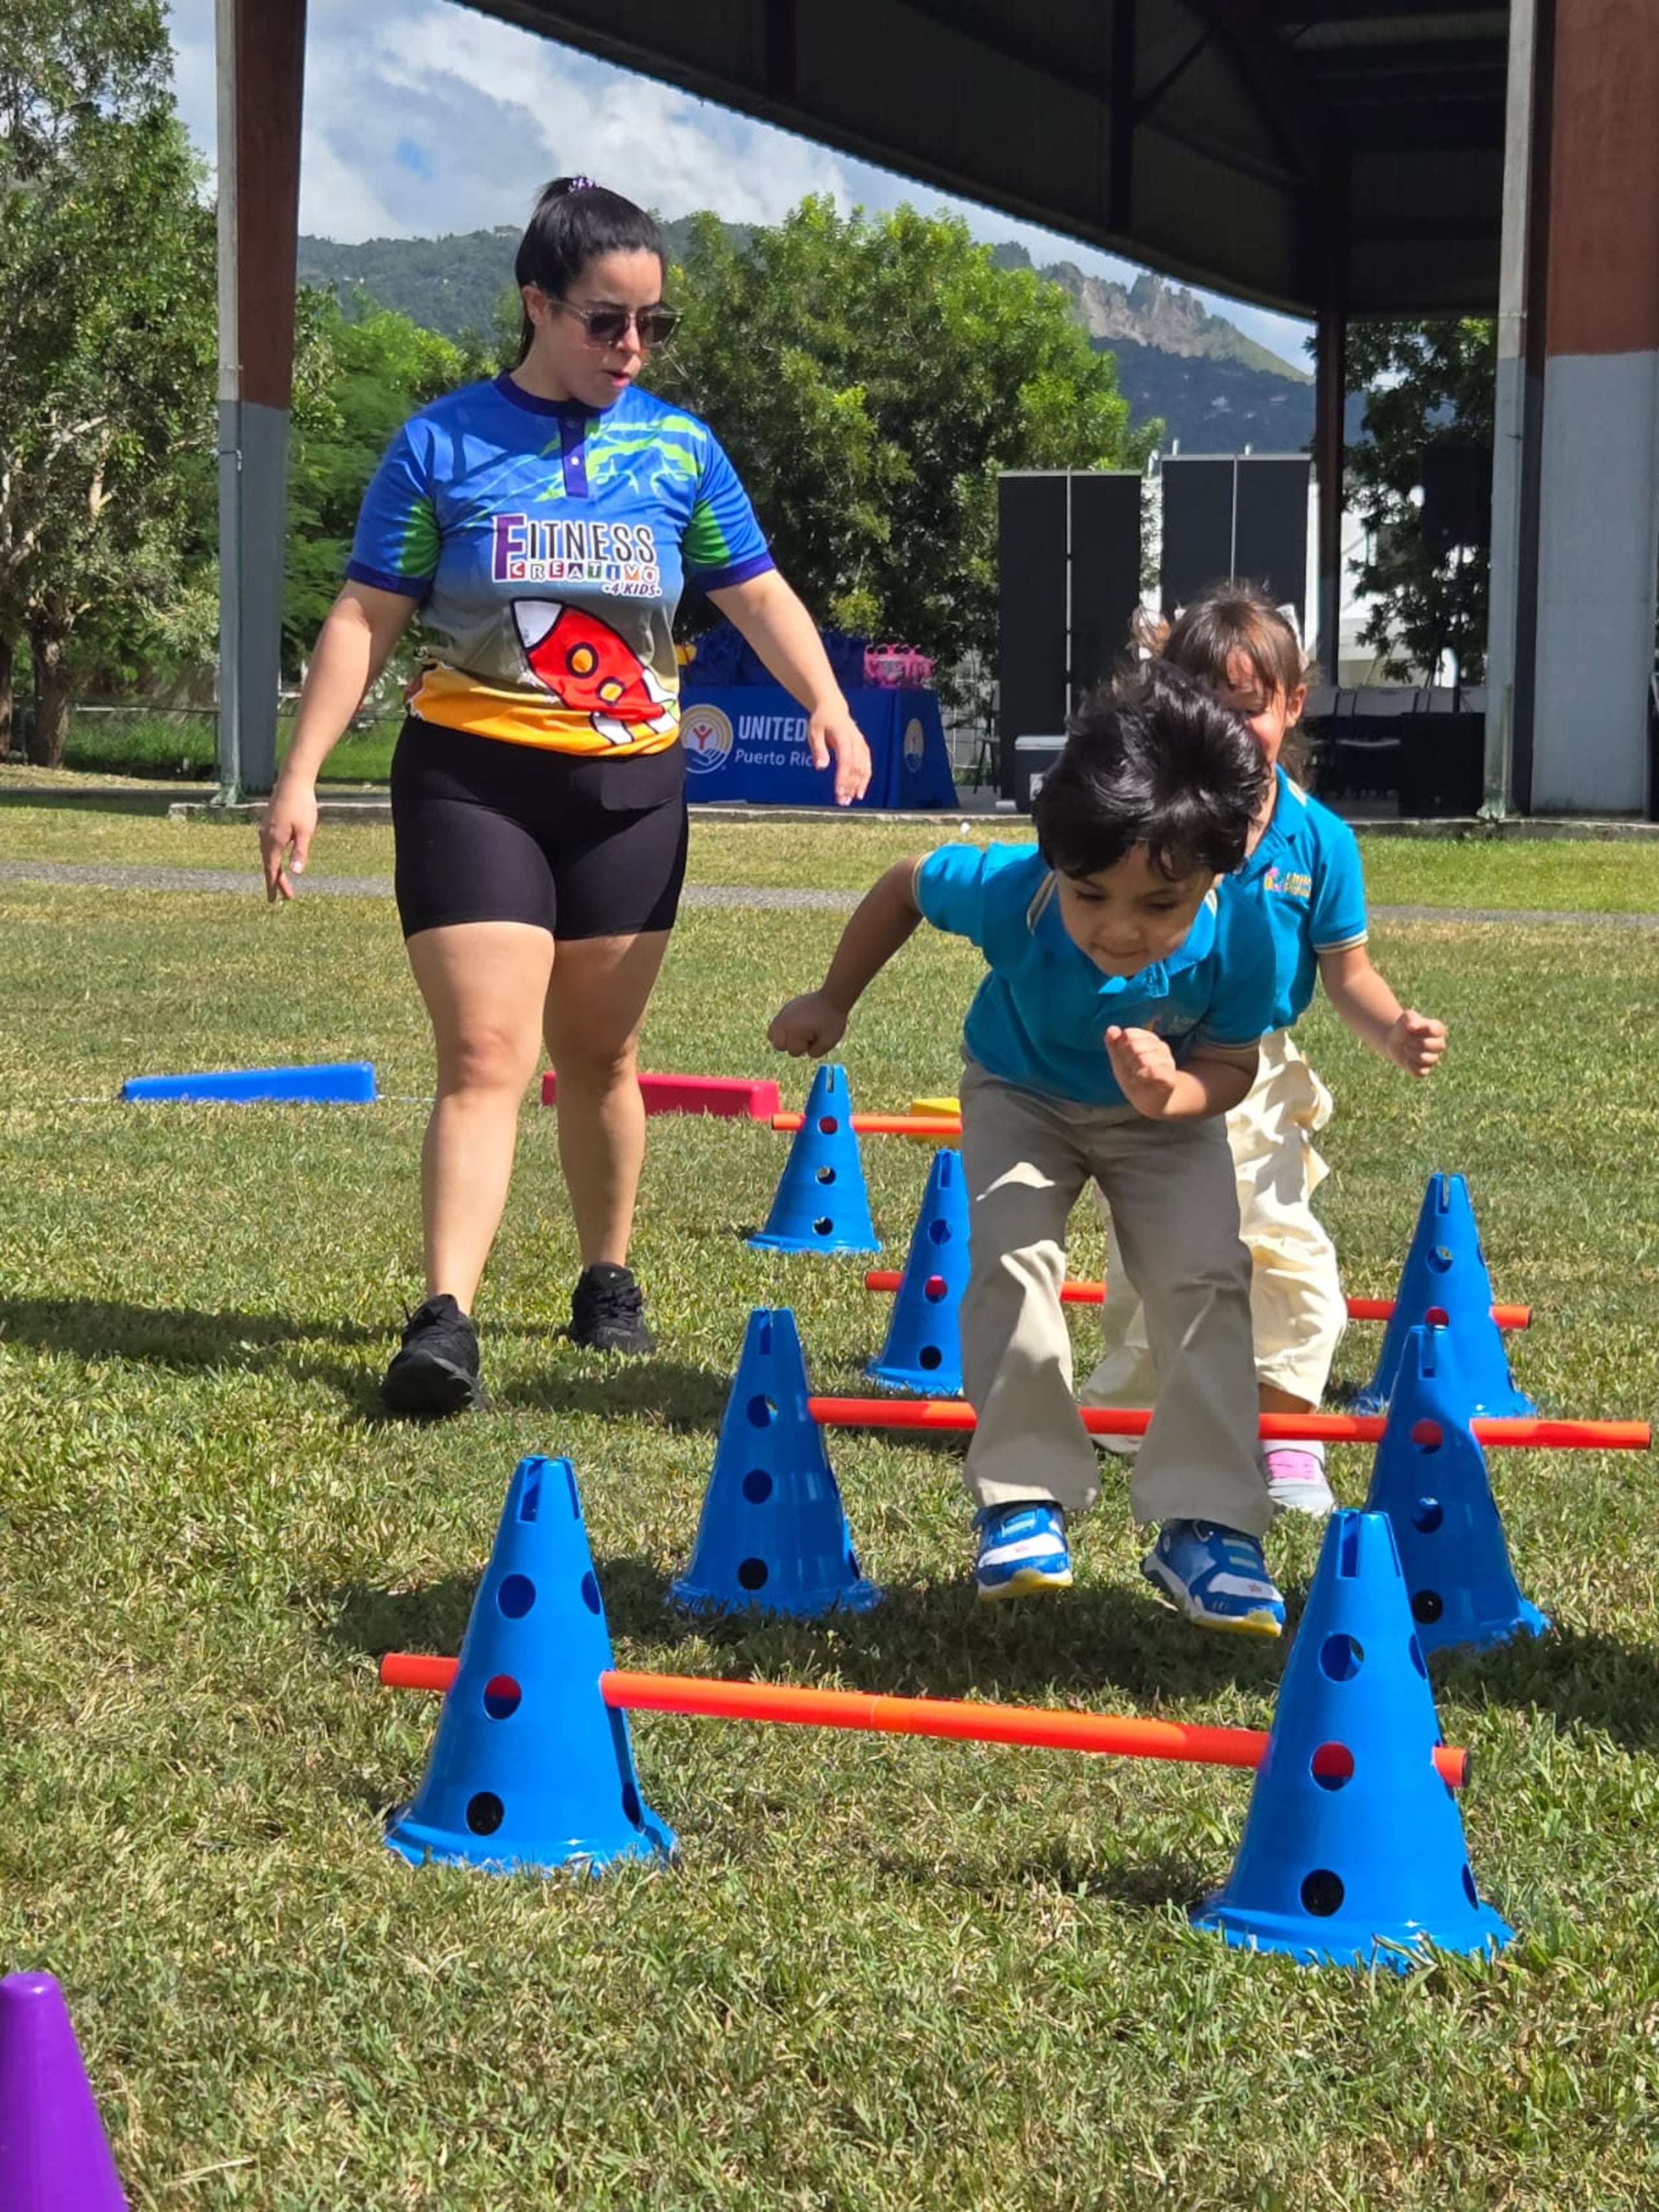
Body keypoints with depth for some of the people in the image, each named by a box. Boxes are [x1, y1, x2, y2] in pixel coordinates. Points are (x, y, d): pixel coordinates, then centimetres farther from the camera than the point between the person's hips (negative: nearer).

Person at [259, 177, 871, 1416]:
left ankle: (609, 1280, 30)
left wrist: (827, 702, -11)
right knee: (484, 1053, -14)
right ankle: (446, 1321, -19)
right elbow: (367, 619, -2)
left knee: (598, 1054, 13)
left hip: (629, 785, 3)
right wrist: (300, 776, -8)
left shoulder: (679, 447, 5)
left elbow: (758, 594, 7)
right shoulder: (443, 443, -2)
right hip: (472, 777, -3)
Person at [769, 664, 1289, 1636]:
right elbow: (906, 885, -14)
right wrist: (834, 1002, -2)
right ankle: (1027, 1496, -7)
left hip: (1167, 1110, 0)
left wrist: (1176, 1092, -44)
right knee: (1009, 1257, -20)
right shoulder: (1011, 893, -37)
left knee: (1207, 1274, -15)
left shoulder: (1240, 935, -35)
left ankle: (1206, 1520, -7)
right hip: (1022, 1092, 0)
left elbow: (1232, 1065, -19)